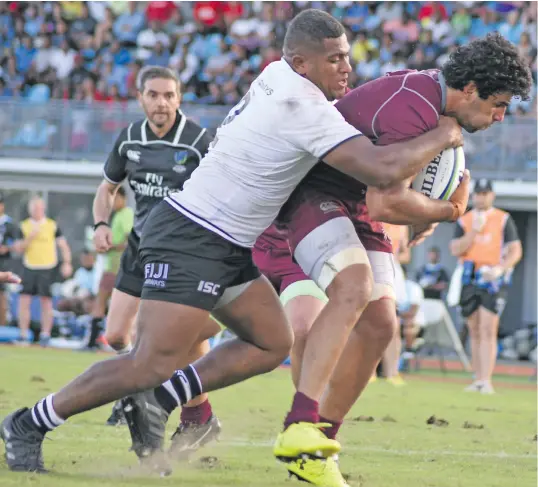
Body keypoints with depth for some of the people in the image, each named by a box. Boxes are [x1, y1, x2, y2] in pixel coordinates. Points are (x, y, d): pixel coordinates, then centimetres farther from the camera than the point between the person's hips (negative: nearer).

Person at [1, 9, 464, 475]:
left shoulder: (276, 76, 4)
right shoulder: (306, 110, -23)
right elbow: (383, 169, -28)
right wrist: (442, 136, -13)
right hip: (189, 241, -10)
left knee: (272, 343, 10)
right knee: (154, 365, -11)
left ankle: (156, 402, 9)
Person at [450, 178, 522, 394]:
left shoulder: (504, 220, 3)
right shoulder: (464, 221, 11)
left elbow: (516, 251, -2)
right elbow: (455, 250, 0)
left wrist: (500, 269, -18)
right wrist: (474, 230, -10)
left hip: (494, 281, -4)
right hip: (470, 280, 4)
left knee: (488, 331, -14)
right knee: (475, 332, 7)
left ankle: (486, 381, -19)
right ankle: (478, 380, 13)